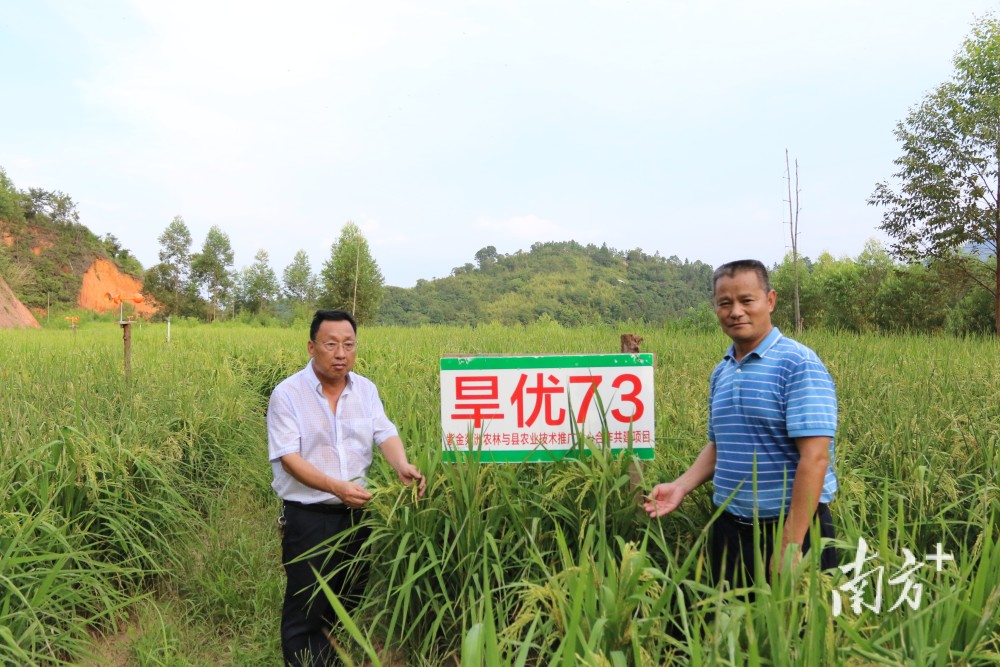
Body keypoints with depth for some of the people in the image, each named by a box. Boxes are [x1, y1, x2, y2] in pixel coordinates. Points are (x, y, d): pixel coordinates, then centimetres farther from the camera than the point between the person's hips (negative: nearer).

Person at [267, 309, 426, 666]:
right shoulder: (287, 394, -12)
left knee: (350, 603, 18)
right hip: (307, 517, -4)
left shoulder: (366, 389, 3)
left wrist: (402, 466, -29)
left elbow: (386, 434, -7)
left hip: (355, 514, 5)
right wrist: (336, 486, -32)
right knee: (305, 608, 6)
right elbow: (289, 458, -18)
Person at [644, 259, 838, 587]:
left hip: (791, 529, -6)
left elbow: (815, 457, -20)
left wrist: (790, 545, -22)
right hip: (729, 528, 7)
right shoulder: (720, 372, 8)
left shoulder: (799, 364, -14)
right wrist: (681, 486, 2)